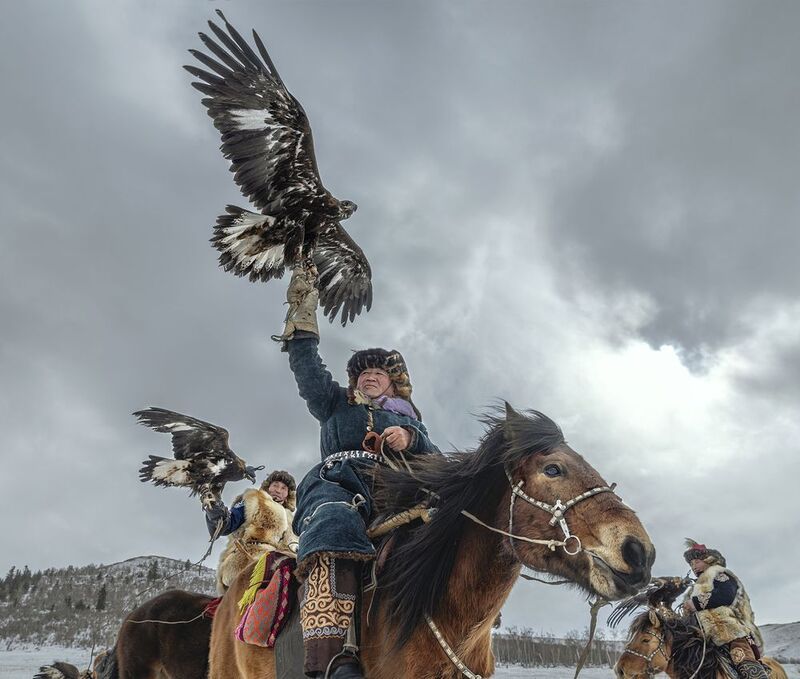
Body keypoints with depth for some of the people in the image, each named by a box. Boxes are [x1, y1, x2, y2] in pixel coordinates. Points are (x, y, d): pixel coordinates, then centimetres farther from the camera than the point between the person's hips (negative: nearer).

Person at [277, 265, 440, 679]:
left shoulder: (408, 421, 35)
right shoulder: (336, 405, 32)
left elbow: (436, 463, 18)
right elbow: (307, 368, 18)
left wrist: (410, 440, -3)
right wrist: (302, 313, 12)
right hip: (338, 485, -3)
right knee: (335, 527, -37)